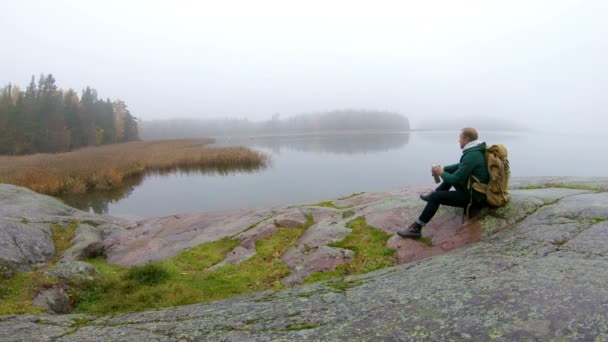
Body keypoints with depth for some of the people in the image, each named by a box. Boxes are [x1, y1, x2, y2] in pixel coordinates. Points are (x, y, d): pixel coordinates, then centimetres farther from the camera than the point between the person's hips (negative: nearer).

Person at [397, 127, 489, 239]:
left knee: (435, 197, -15)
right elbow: (462, 166, 20)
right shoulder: (476, 150, 5)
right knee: (450, 176, 26)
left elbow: (456, 179, -26)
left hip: (473, 197, -10)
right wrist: (443, 169, 9)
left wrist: (441, 173, -7)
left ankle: (416, 228, -11)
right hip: (477, 191, 10)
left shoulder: (471, 155, -27)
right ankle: (432, 194, 44)